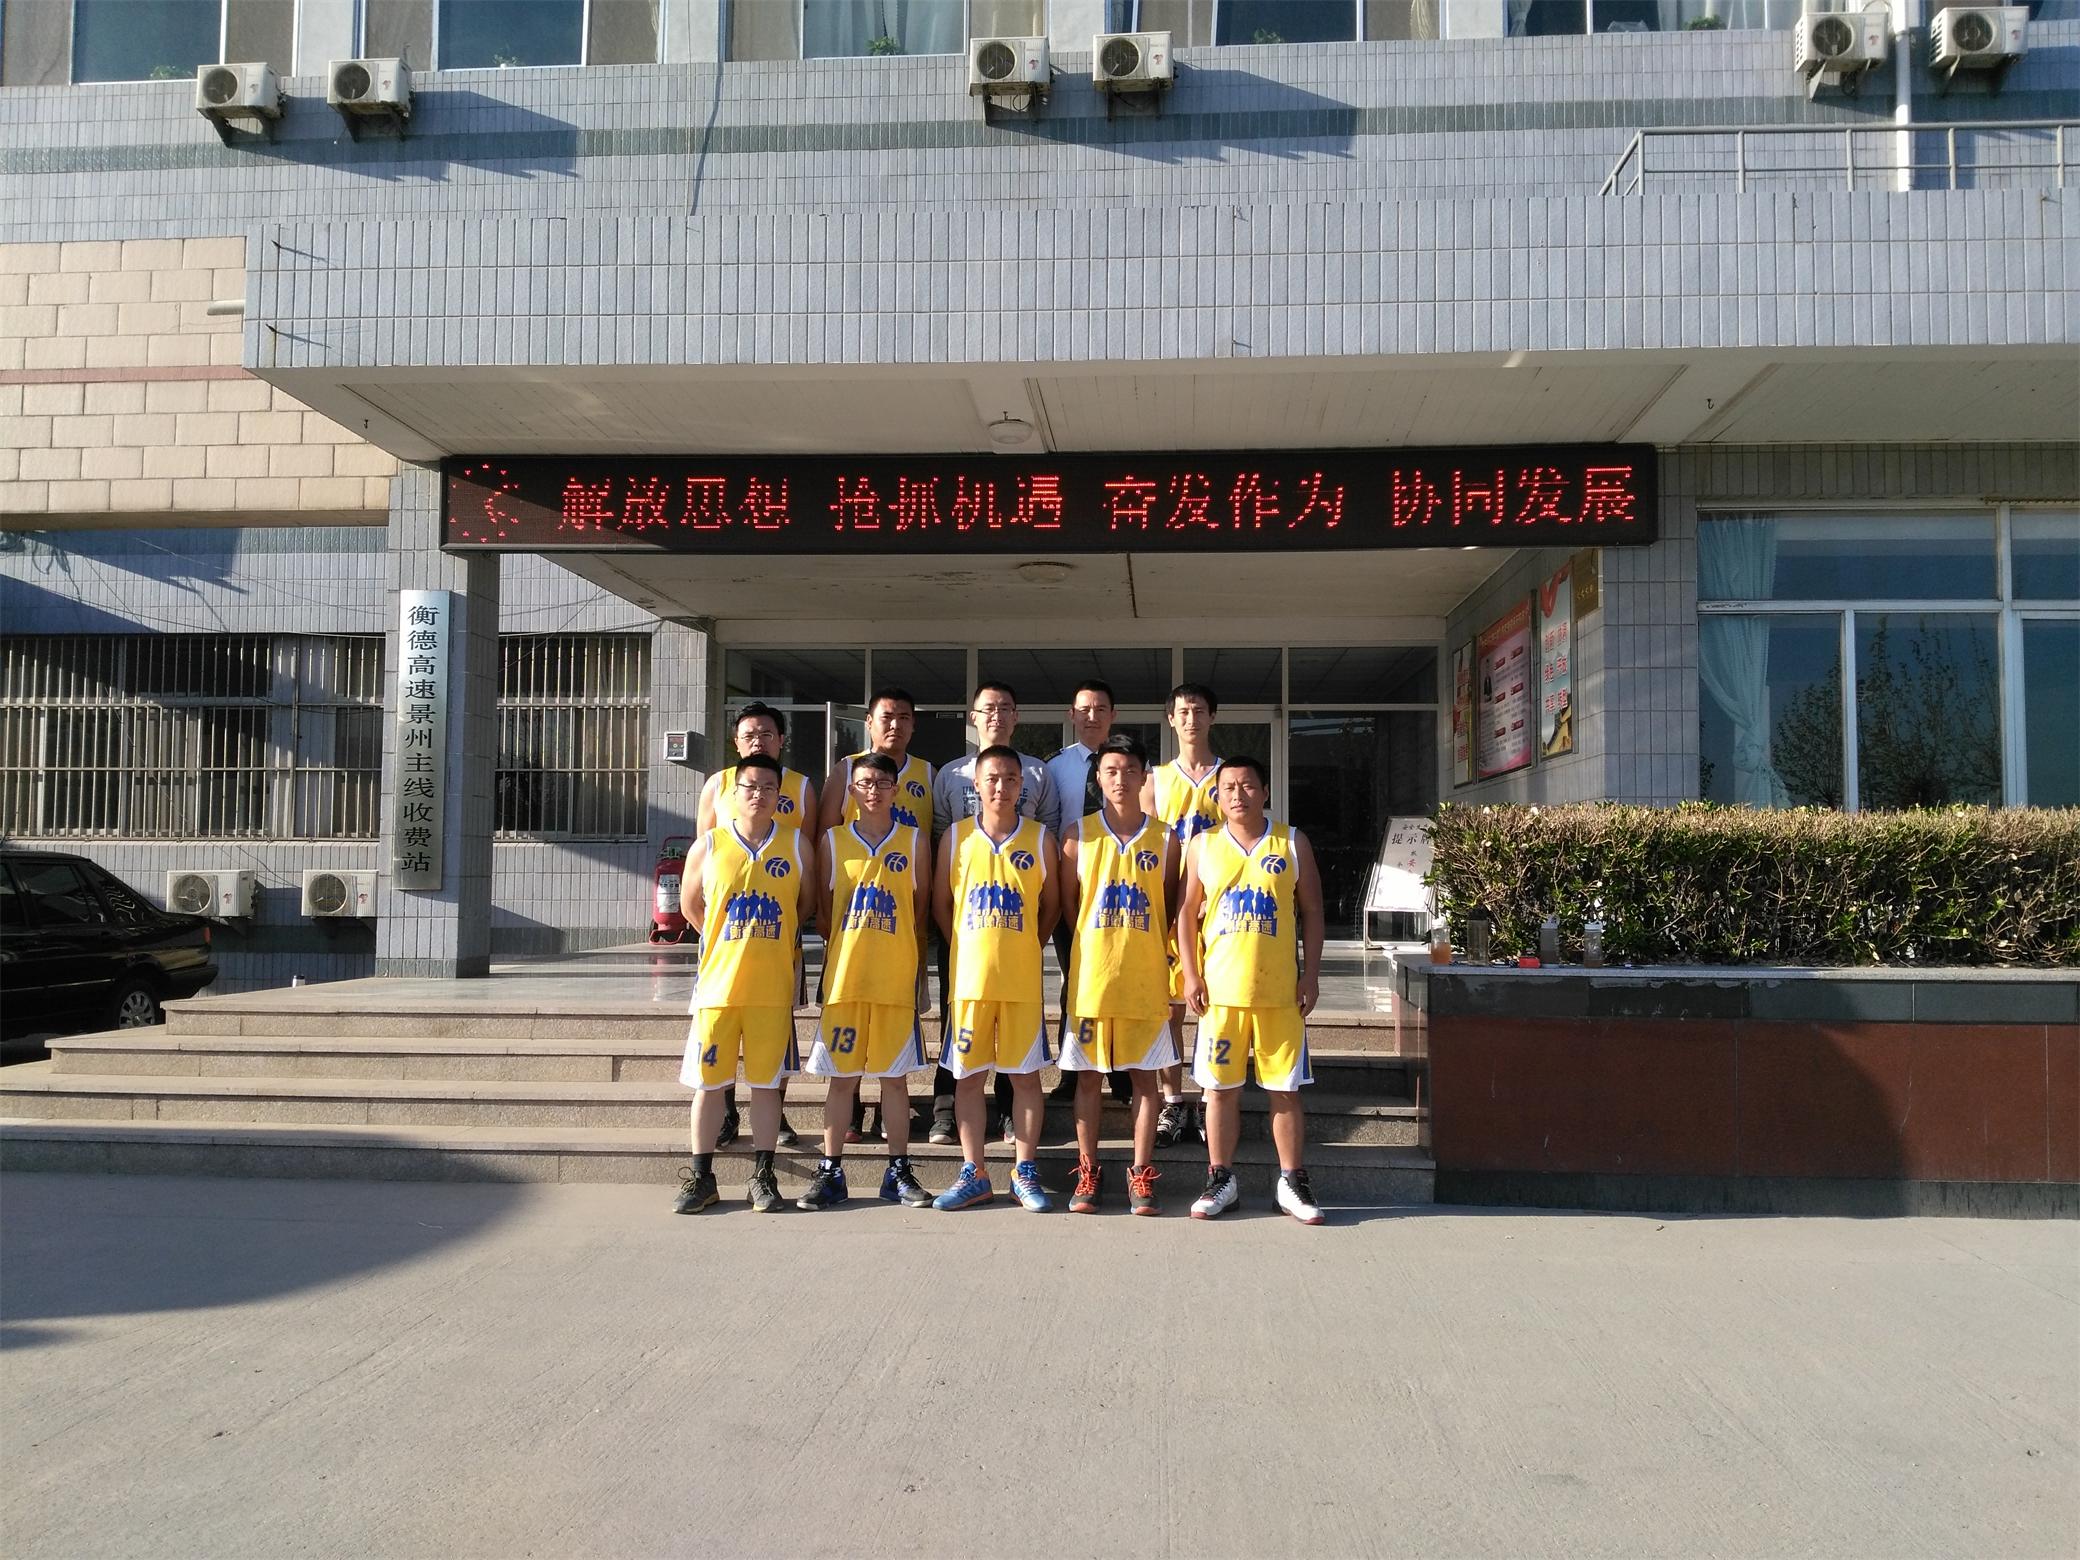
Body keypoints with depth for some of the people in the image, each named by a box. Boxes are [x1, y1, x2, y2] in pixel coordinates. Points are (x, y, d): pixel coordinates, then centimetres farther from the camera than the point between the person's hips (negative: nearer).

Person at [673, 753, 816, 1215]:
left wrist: (774, 941, 8)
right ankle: (701, 1176, 15)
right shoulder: (708, 846, 2)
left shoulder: (796, 846, 3)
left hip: (773, 988, 0)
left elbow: (807, 904, 13)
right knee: (708, 1081, 5)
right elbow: (690, 903, 14)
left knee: (767, 1081, 6)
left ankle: (762, 1176, 16)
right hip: (717, 985, 0)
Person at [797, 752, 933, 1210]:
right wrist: (844, 944, 4)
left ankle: (898, 1171, 14)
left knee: (895, 1075, 5)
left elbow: (922, 909, 10)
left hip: (896, 978, 0)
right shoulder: (833, 841, 7)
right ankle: (830, 1172, 12)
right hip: (844, 976, 0)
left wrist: (907, 957, 5)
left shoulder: (914, 842, 6)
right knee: (841, 1077, 4)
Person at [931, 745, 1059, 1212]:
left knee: (1026, 1074, 4)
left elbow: (1051, 904, 9)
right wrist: (966, 948, 4)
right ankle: (973, 1174, 16)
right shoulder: (956, 836, 4)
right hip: (969, 976, 1)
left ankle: (1025, 1172, 15)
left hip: (1023, 979, -1)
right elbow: (940, 902, 9)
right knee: (967, 1075, 5)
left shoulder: (1040, 839, 3)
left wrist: (1026, 947, 4)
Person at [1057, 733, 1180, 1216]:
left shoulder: (1164, 839, 4)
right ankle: (1088, 1171, 17)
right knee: (1088, 1076, 6)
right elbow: (1067, 902, 7)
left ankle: (1141, 1173, 14)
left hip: (1146, 977, 0)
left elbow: (1171, 907, 9)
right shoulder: (1080, 835, 2)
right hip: (1090, 975, 0)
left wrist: (1159, 954, 1)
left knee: (1145, 1075, 5)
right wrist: (1095, 946, 4)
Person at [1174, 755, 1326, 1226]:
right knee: (1220, 1086, 5)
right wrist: (1191, 974, -2)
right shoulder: (1202, 845, 7)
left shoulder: (1293, 843, 5)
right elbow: (1187, 913, 7)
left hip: (1280, 989, 0)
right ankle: (1221, 1179, 17)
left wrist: (1310, 974, -1)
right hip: (1219, 988, 1)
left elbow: (1311, 912, 6)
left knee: (1285, 1087, 4)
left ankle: (1292, 1182, 15)